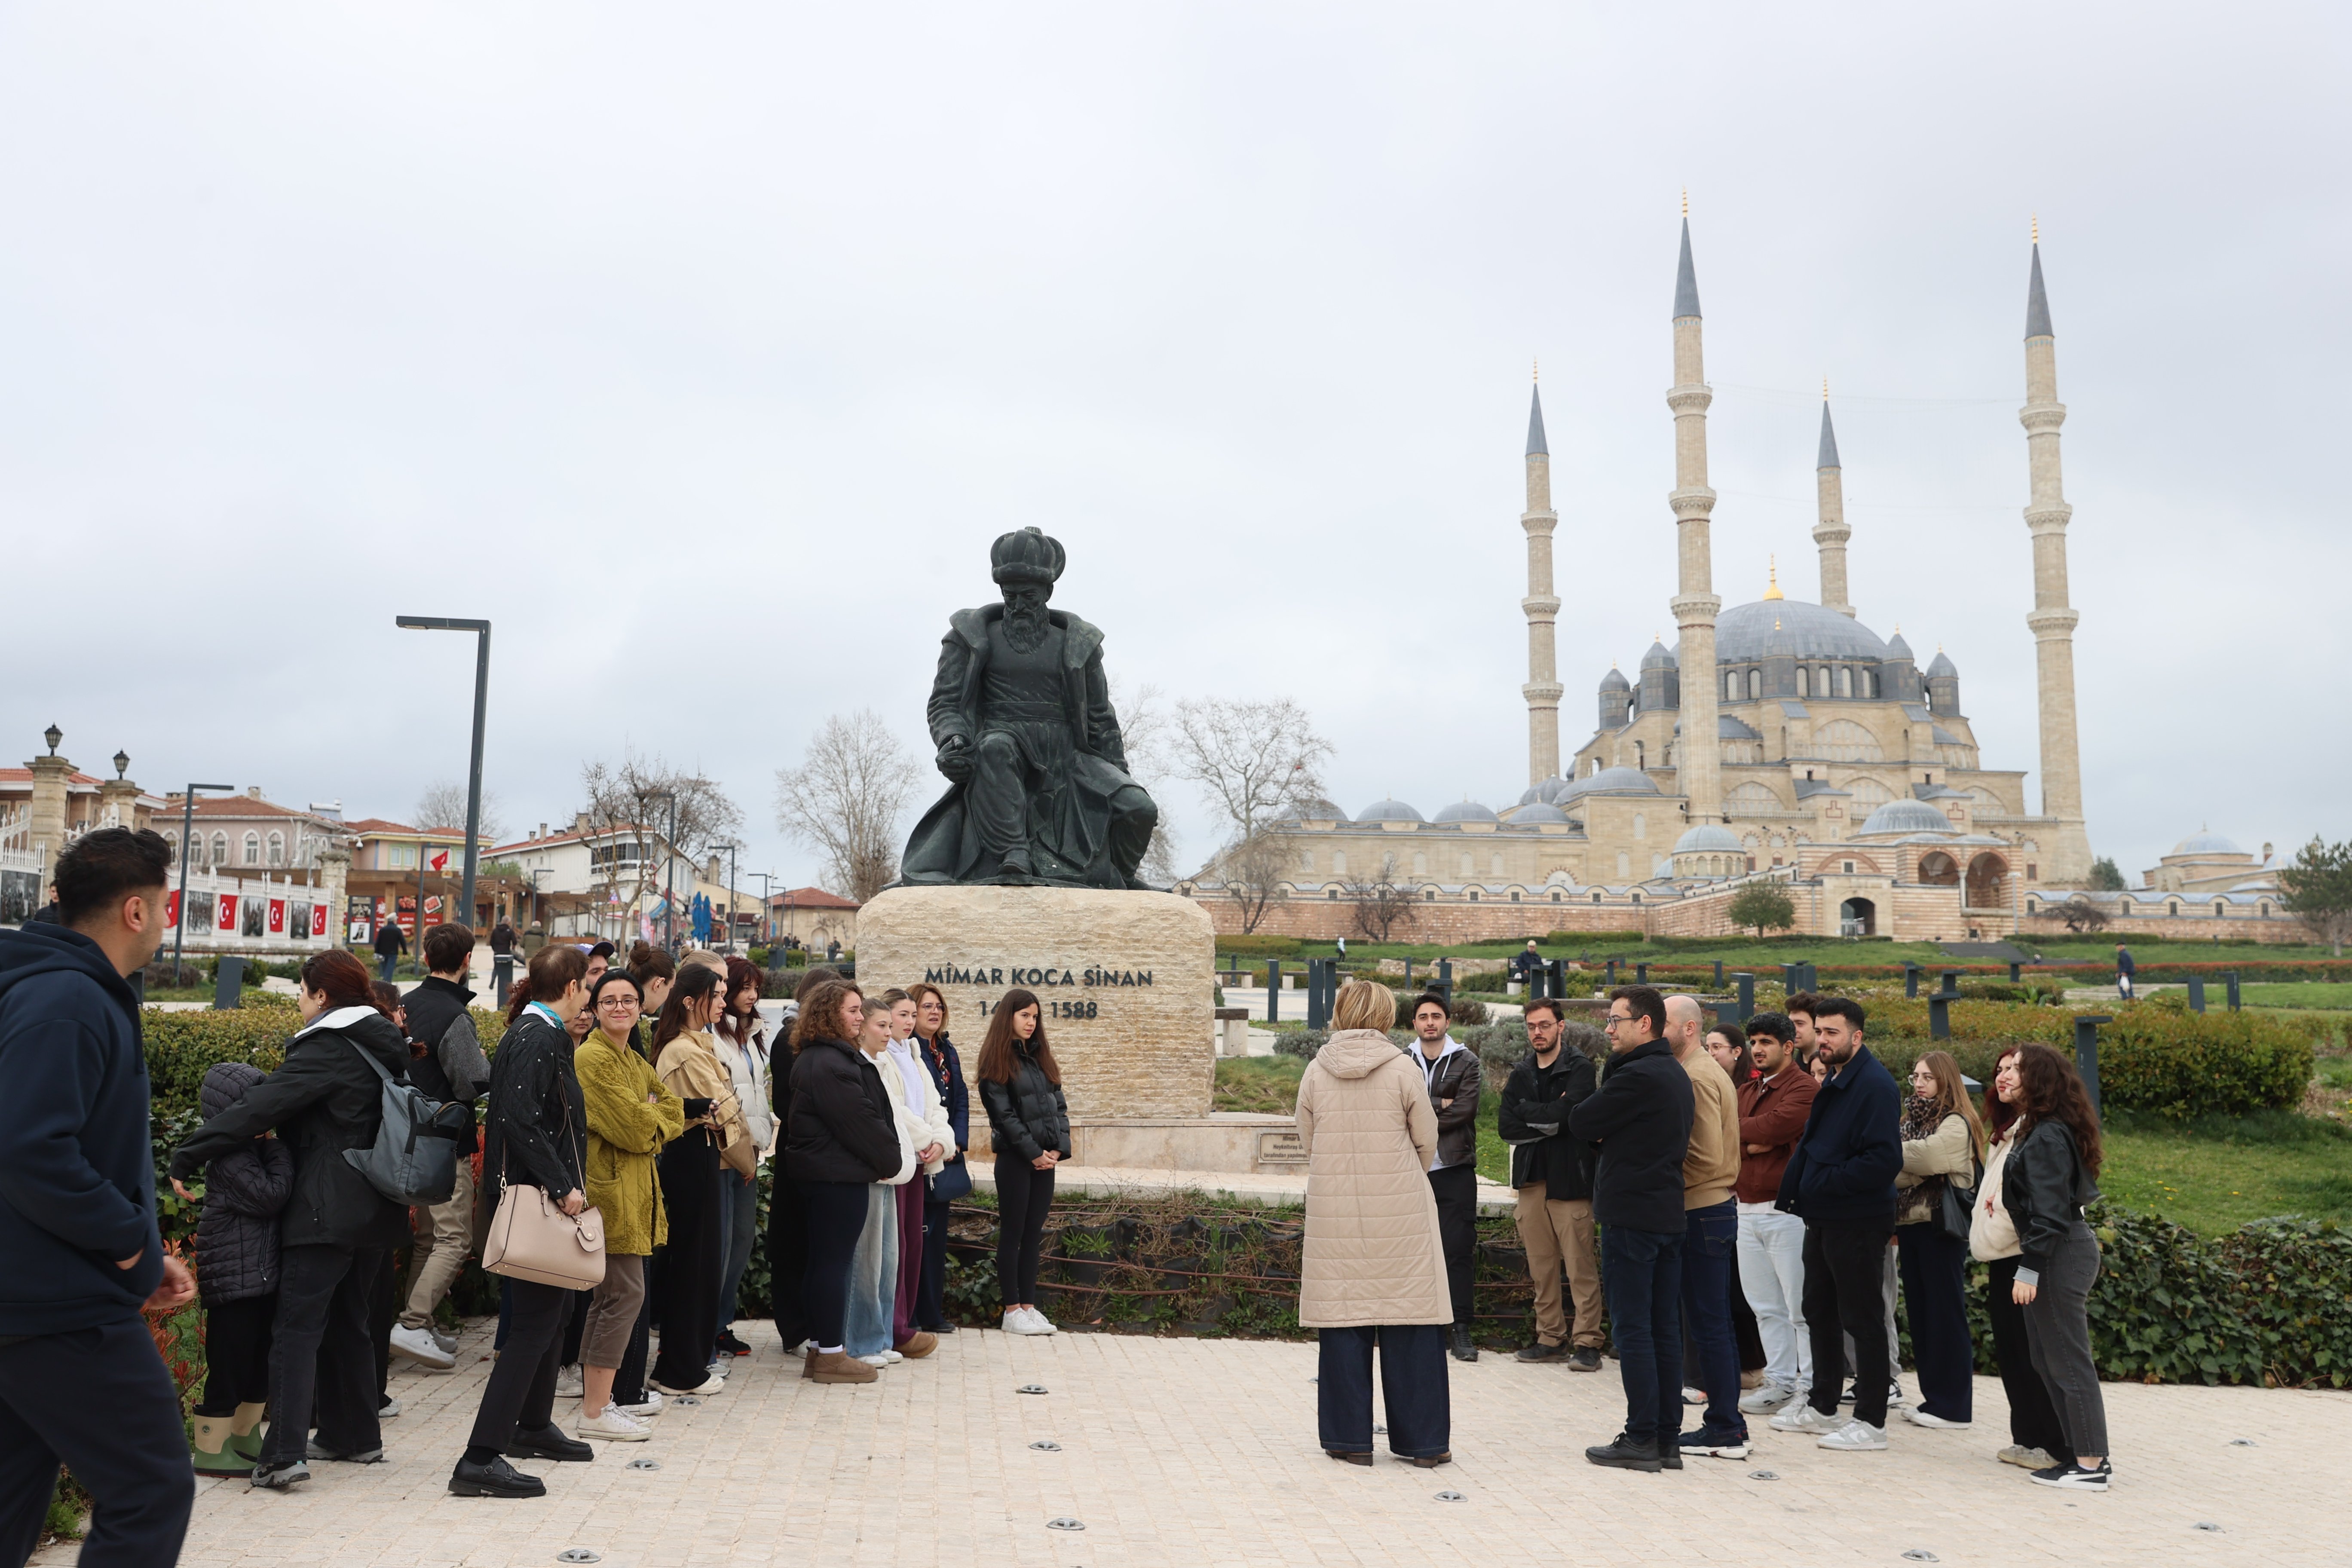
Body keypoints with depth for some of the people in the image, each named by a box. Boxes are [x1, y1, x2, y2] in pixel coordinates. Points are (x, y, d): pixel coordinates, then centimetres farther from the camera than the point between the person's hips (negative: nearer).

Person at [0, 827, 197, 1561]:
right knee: (152, 1492, -5)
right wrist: (133, 1243, -16)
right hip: (68, 1309, -10)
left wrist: (144, 1249, 11)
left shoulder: (78, 995, 14)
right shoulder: (68, 1003, -17)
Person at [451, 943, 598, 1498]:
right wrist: (562, 1186, -23)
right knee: (535, 1323, -10)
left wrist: (567, 1182, 19)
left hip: (546, 1196, 11)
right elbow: (521, 1120, -26)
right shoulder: (536, 1039, -17)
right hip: (535, 1198, -11)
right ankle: (481, 1458, -9)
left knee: (556, 1309, 22)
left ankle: (533, 1426, 38)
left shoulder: (545, 1035, 15)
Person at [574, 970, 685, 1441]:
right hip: (609, 1187, -10)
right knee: (625, 1293, -10)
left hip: (633, 1190, 10)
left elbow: (674, 1112, 11)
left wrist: (647, 1122, -5)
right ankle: (594, 1412, -4)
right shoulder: (593, 1057, -12)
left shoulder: (636, 1062, 18)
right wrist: (653, 1121, 1)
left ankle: (598, 1398, 23)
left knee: (609, 1295, 14)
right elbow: (633, 1128, -17)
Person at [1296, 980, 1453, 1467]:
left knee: (1342, 1322, 7)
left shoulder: (1316, 1072, 0)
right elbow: (1427, 1142, 2)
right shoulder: (1403, 1070, -6)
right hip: (1400, 1215, -2)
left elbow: (1308, 1141, 8)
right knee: (1411, 1324, 6)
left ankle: (1350, 1439, 13)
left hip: (1334, 1214, 2)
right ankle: (1423, 1441, 12)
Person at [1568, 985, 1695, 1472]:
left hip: (1630, 1218, -9)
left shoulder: (1638, 1076, -16)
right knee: (1666, 1331, 10)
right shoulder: (1677, 1075, 15)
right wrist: (1606, 1135, 1)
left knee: (1633, 1328, -3)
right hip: (1670, 1216, 9)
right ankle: (1668, 1440, 15)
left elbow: (1581, 1123, -8)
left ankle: (1641, 1440, 0)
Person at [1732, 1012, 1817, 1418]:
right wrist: (1753, 1144, -12)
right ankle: (1780, 1381, 20)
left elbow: (1774, 1127, -23)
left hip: (1785, 1210, -7)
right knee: (1765, 1307, 12)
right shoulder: (1746, 1089, 17)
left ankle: (1811, 1388, 5)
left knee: (1800, 1305, -2)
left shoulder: (1803, 1088, -7)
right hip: (1746, 1209, 8)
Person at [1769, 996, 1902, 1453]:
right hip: (1823, 1220, 10)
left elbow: (1885, 1159, -26)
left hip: (1857, 1225, -10)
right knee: (1820, 1312, 18)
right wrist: (1794, 1192, 9)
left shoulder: (1875, 1086, -17)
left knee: (1861, 1319, -1)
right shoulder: (1833, 1083, 13)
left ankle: (1870, 1422, 9)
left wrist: (1825, 1182, -21)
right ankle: (1821, 1405, 31)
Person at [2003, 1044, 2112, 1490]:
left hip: (2060, 1255, -11)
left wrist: (2028, 1269, -22)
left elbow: (2048, 1211, -22)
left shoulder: (2047, 1138, -17)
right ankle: (2085, 1454, 20)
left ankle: (2091, 1463, 3)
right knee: (2048, 1359, 15)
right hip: (2068, 1249, 11)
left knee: (2067, 1360, -4)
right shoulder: (2046, 1131, 14)